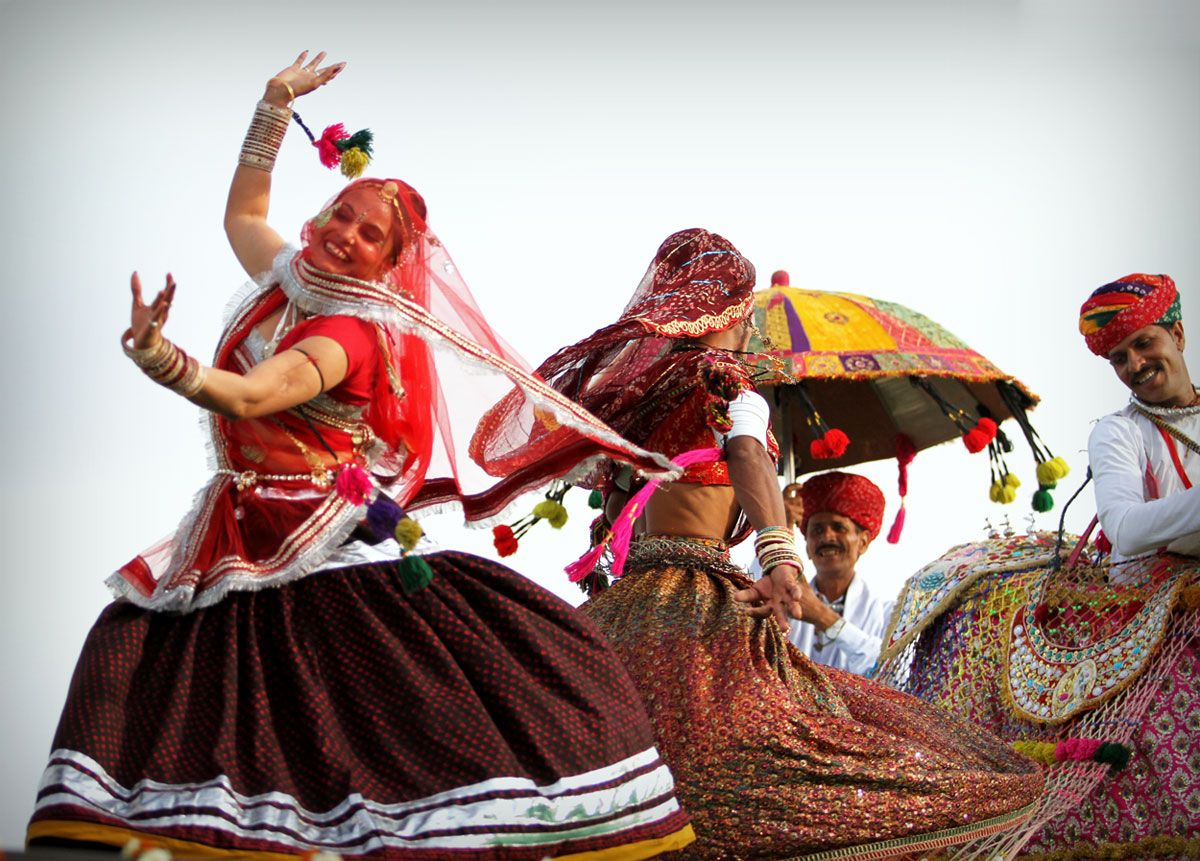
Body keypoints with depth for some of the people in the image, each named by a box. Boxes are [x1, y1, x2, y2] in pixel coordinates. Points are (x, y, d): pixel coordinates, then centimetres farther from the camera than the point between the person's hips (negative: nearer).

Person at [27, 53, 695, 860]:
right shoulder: (290, 283, 9)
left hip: (328, 556, -8)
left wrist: (158, 358, -50)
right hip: (247, 543, 8)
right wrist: (275, 102, 27)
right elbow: (243, 212, 30)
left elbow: (249, 397, -32)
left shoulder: (351, 335, -14)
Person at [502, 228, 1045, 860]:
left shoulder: (626, 384, 17)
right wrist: (779, 556, -39)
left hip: (624, 595, 7)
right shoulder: (730, 392, -4)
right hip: (697, 603, -7)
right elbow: (748, 457, -24)